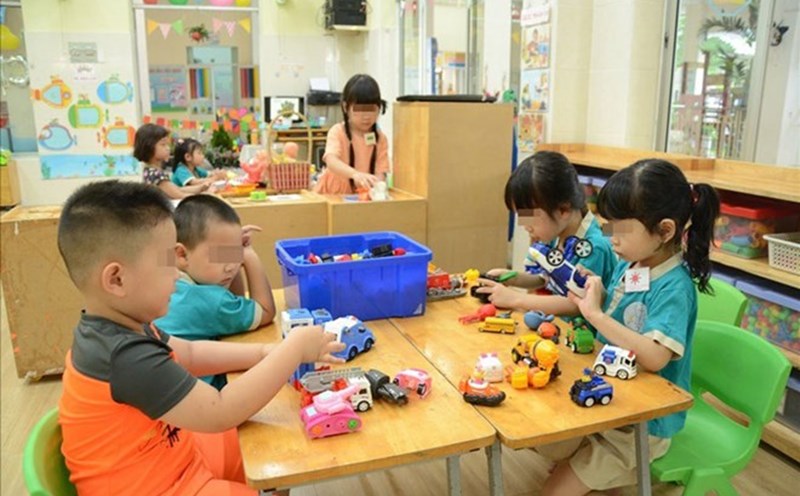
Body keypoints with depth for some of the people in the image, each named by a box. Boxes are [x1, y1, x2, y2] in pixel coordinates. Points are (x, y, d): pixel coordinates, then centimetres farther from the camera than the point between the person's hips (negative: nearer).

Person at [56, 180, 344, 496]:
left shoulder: (120, 327, -4)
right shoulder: (127, 357, -34)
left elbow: (190, 354, 8)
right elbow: (220, 413, -32)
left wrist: (265, 353, -3)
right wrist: (293, 349, -24)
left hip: (170, 457, 9)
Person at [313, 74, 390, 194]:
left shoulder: (380, 138, 0)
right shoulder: (338, 132, -10)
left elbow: (380, 172, -5)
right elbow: (331, 161, -27)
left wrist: (377, 186, -28)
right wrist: (355, 174, -45)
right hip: (332, 195, -3)